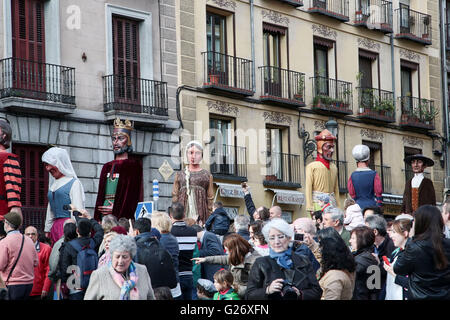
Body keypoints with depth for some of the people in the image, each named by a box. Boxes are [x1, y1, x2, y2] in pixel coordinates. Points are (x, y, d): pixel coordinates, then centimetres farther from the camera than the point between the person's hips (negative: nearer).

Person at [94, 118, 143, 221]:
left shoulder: (134, 166, 2)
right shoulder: (107, 167, 19)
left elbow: (133, 195, -6)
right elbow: (100, 195, 16)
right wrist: (97, 219, 5)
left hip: (123, 217, -5)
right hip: (103, 217, 5)